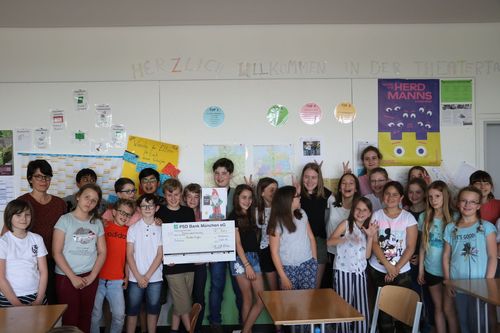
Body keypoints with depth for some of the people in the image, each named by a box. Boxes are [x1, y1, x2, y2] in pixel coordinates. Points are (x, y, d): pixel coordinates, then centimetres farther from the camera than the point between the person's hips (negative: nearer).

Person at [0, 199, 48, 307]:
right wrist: (18, 304, -12)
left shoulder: (37, 239, 4)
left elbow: (43, 272, 4)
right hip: (9, 299, -2)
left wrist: (39, 300, -5)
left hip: (36, 295, 2)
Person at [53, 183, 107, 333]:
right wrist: (72, 277, -12)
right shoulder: (65, 220, -4)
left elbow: (102, 252, 8)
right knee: (70, 319, -1)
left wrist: (92, 276, -4)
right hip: (66, 277, -3)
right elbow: (57, 252, -8)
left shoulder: (97, 223, 8)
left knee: (85, 317, 5)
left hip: (90, 278, 3)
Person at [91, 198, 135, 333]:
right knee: (95, 315, 6)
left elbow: (128, 256, 12)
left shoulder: (129, 231, 7)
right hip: (98, 278, -2)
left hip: (116, 281, 2)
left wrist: (127, 276, 10)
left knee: (119, 315, 1)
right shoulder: (104, 226, -1)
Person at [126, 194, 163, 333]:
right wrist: (139, 277, -8)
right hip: (135, 278, 0)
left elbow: (160, 255, -1)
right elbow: (129, 255, -1)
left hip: (155, 278, 0)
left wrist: (147, 276, -8)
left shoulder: (161, 229, 2)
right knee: (132, 310, 7)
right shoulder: (133, 229, 2)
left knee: (153, 309, 9)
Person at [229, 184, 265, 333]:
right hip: (240, 259, -6)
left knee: (261, 299, 3)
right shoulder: (234, 216, -5)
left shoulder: (250, 215, 15)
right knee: (248, 299, -3)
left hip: (254, 257, 6)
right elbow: (237, 243, -10)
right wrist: (247, 265, -14)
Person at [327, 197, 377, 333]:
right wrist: (347, 238, -32)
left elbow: (367, 255, 5)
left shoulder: (368, 229, 9)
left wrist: (370, 237, -6)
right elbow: (329, 241, -19)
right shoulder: (346, 224, -6)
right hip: (343, 270, -4)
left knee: (362, 308, 4)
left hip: (359, 271, 4)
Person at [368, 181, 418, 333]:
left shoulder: (408, 218, 0)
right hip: (378, 270, 1)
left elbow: (410, 248, -3)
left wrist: (396, 269, -10)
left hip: (401, 271, -1)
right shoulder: (376, 215, 3)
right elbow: (374, 243, -3)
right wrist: (388, 265, -13)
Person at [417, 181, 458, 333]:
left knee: (448, 309, 1)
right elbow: (423, 245, 7)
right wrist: (420, 269, 6)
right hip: (431, 269, 3)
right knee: (438, 308, 13)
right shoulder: (424, 217, 2)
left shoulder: (454, 218, -8)